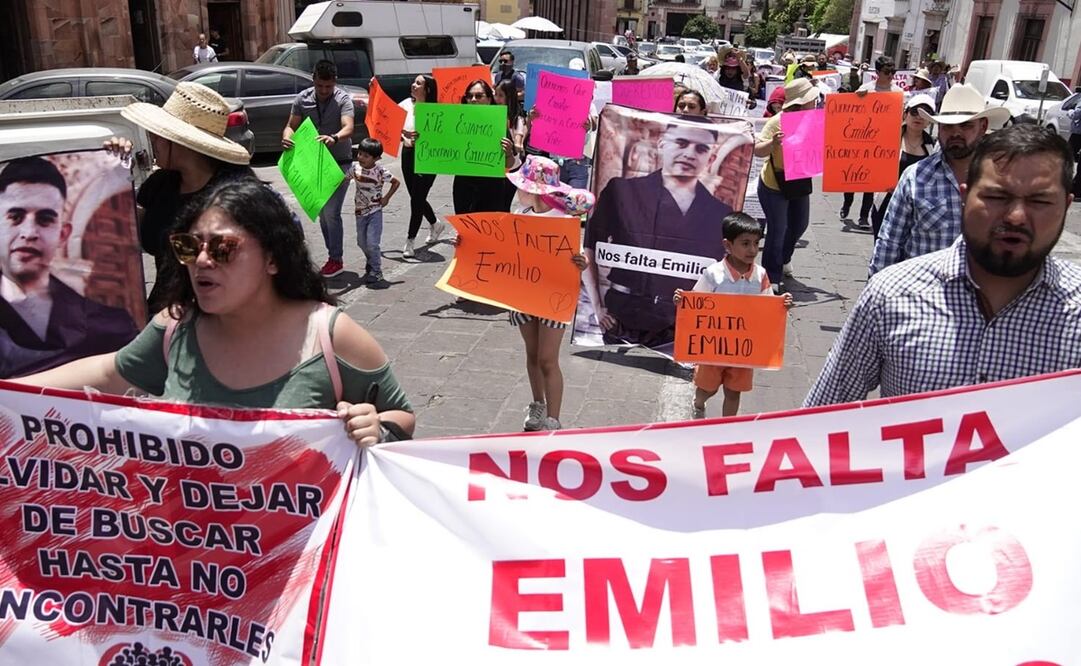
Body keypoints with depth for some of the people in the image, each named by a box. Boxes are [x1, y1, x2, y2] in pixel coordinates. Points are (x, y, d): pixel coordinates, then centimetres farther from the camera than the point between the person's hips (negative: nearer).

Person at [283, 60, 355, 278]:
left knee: (331, 212, -10)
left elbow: (348, 128, -28)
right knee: (321, 211, 11)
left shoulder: (343, 99, -14)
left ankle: (336, 260, 2)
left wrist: (334, 138, -50)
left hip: (339, 163, -5)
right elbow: (291, 125, -2)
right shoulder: (302, 99, -1)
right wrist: (287, 137, -26)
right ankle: (333, 255, 24)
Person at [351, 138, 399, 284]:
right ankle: (372, 262, 39)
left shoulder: (380, 171, -16)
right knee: (362, 242, 15)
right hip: (360, 211, 5)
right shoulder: (355, 167, -5)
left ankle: (376, 271, 3)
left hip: (375, 211, -5)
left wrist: (386, 198, -8)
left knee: (372, 242, -11)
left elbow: (396, 182, -5)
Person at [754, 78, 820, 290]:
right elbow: (758, 151, -22)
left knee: (799, 225, 20)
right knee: (777, 229, -6)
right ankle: (772, 277, 8)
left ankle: (783, 260, 47)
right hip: (774, 185, -7)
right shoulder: (778, 122, -20)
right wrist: (773, 142, -40)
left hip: (800, 183, 7)